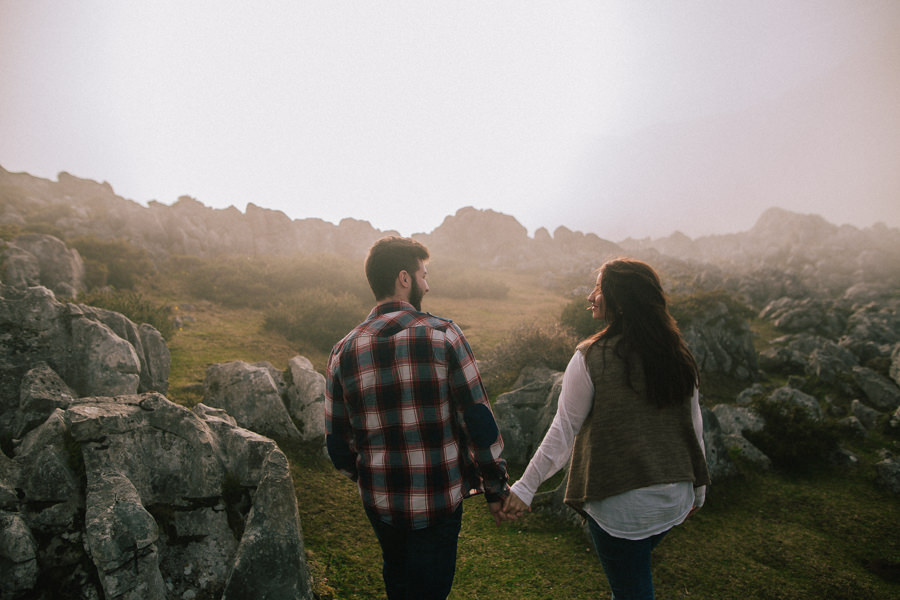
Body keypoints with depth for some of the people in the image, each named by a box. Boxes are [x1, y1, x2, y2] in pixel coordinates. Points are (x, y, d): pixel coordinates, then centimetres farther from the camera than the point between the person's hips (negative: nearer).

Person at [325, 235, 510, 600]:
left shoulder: (344, 351, -5)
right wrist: (495, 488, -2)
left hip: (379, 502, 4)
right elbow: (480, 421, -14)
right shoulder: (442, 335, -16)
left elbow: (337, 441, 2)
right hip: (437, 501, -3)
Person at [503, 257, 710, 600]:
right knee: (635, 570, 27)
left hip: (620, 501, -6)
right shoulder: (679, 355, -1)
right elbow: (694, 427, 7)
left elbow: (563, 431, -15)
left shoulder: (591, 358, -17)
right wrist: (698, 490, 20)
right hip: (674, 497, 6)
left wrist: (526, 487, -6)